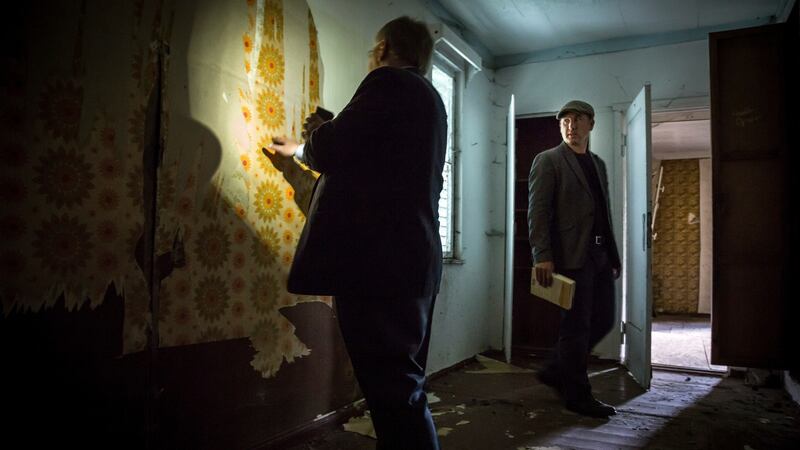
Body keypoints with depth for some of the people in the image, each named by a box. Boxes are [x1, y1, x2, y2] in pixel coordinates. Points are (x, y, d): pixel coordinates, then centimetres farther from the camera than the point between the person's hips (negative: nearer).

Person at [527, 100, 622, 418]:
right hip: (573, 256, -7)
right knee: (577, 326, 0)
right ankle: (577, 394, 15)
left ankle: (557, 372, 26)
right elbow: (537, 210, -10)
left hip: (600, 255, 8)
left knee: (602, 321, 11)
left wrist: (613, 255, 14)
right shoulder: (548, 161, -2)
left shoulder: (598, 164, 19)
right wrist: (542, 257, -19)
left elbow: (604, 212, 20)